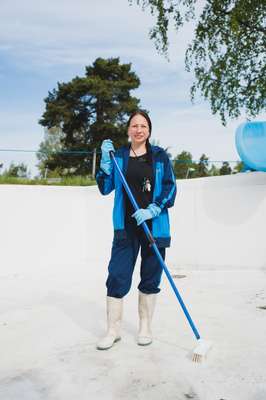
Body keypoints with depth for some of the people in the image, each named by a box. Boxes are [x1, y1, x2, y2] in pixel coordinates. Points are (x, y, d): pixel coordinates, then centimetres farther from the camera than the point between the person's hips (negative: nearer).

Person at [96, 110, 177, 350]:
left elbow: (170, 188, -2)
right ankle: (113, 330, 13)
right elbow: (105, 188, 4)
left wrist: (152, 210, -15)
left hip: (154, 226, 0)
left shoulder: (160, 156, 3)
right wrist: (105, 161, -7)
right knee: (117, 276, -2)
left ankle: (145, 328, 26)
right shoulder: (119, 156, 7)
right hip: (126, 227, 1)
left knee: (150, 278, 9)